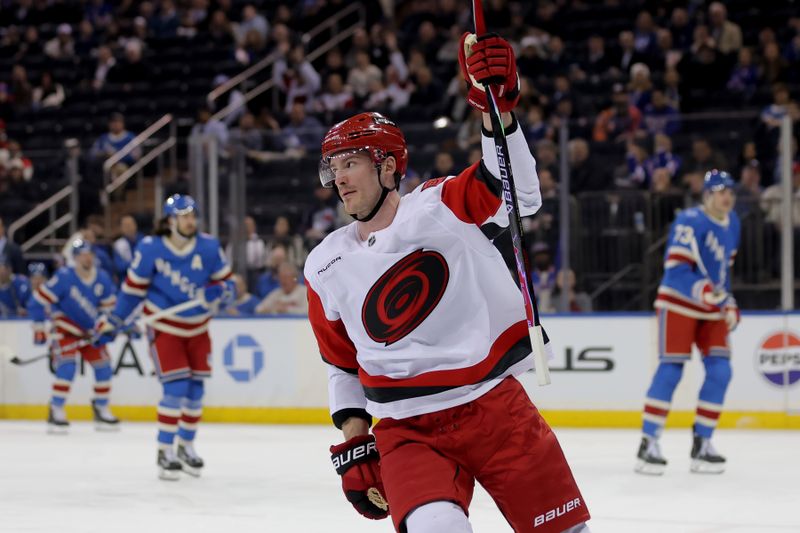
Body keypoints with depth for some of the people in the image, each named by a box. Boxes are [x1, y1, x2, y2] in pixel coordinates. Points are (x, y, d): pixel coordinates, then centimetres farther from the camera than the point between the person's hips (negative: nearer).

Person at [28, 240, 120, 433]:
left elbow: (109, 306, 5)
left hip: (90, 331, 5)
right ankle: (56, 411, -16)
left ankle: (101, 410, 19)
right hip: (66, 328, -5)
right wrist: (39, 328, -15)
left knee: (103, 366, 2)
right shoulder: (64, 277, -22)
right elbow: (39, 300, -17)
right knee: (67, 366, -22)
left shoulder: (102, 279, -8)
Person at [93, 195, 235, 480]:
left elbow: (227, 283, -5)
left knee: (195, 389, 7)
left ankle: (187, 446, 26)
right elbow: (133, 288, -5)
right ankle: (165, 452, -2)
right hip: (164, 327, -3)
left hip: (197, 328, 3)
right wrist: (113, 322, -3)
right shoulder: (150, 248, -16)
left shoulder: (209, 247, -11)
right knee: (176, 388, -14)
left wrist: (219, 292, -28)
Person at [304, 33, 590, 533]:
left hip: (497, 406, -1)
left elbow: (519, 195, -21)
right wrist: (353, 445, 8)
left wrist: (496, 107, -32)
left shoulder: (442, 207, -4)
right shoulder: (326, 269, 7)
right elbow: (341, 365, 17)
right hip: (409, 431, 1)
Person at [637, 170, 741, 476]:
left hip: (711, 308, 7)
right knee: (670, 370, -12)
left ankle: (701, 443, 5)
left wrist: (728, 303, 16)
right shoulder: (691, 222, -16)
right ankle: (648, 443, -8)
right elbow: (676, 267, -23)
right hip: (678, 303, -7)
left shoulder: (732, 223, 11)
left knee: (720, 371, -3)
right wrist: (703, 290, -35)